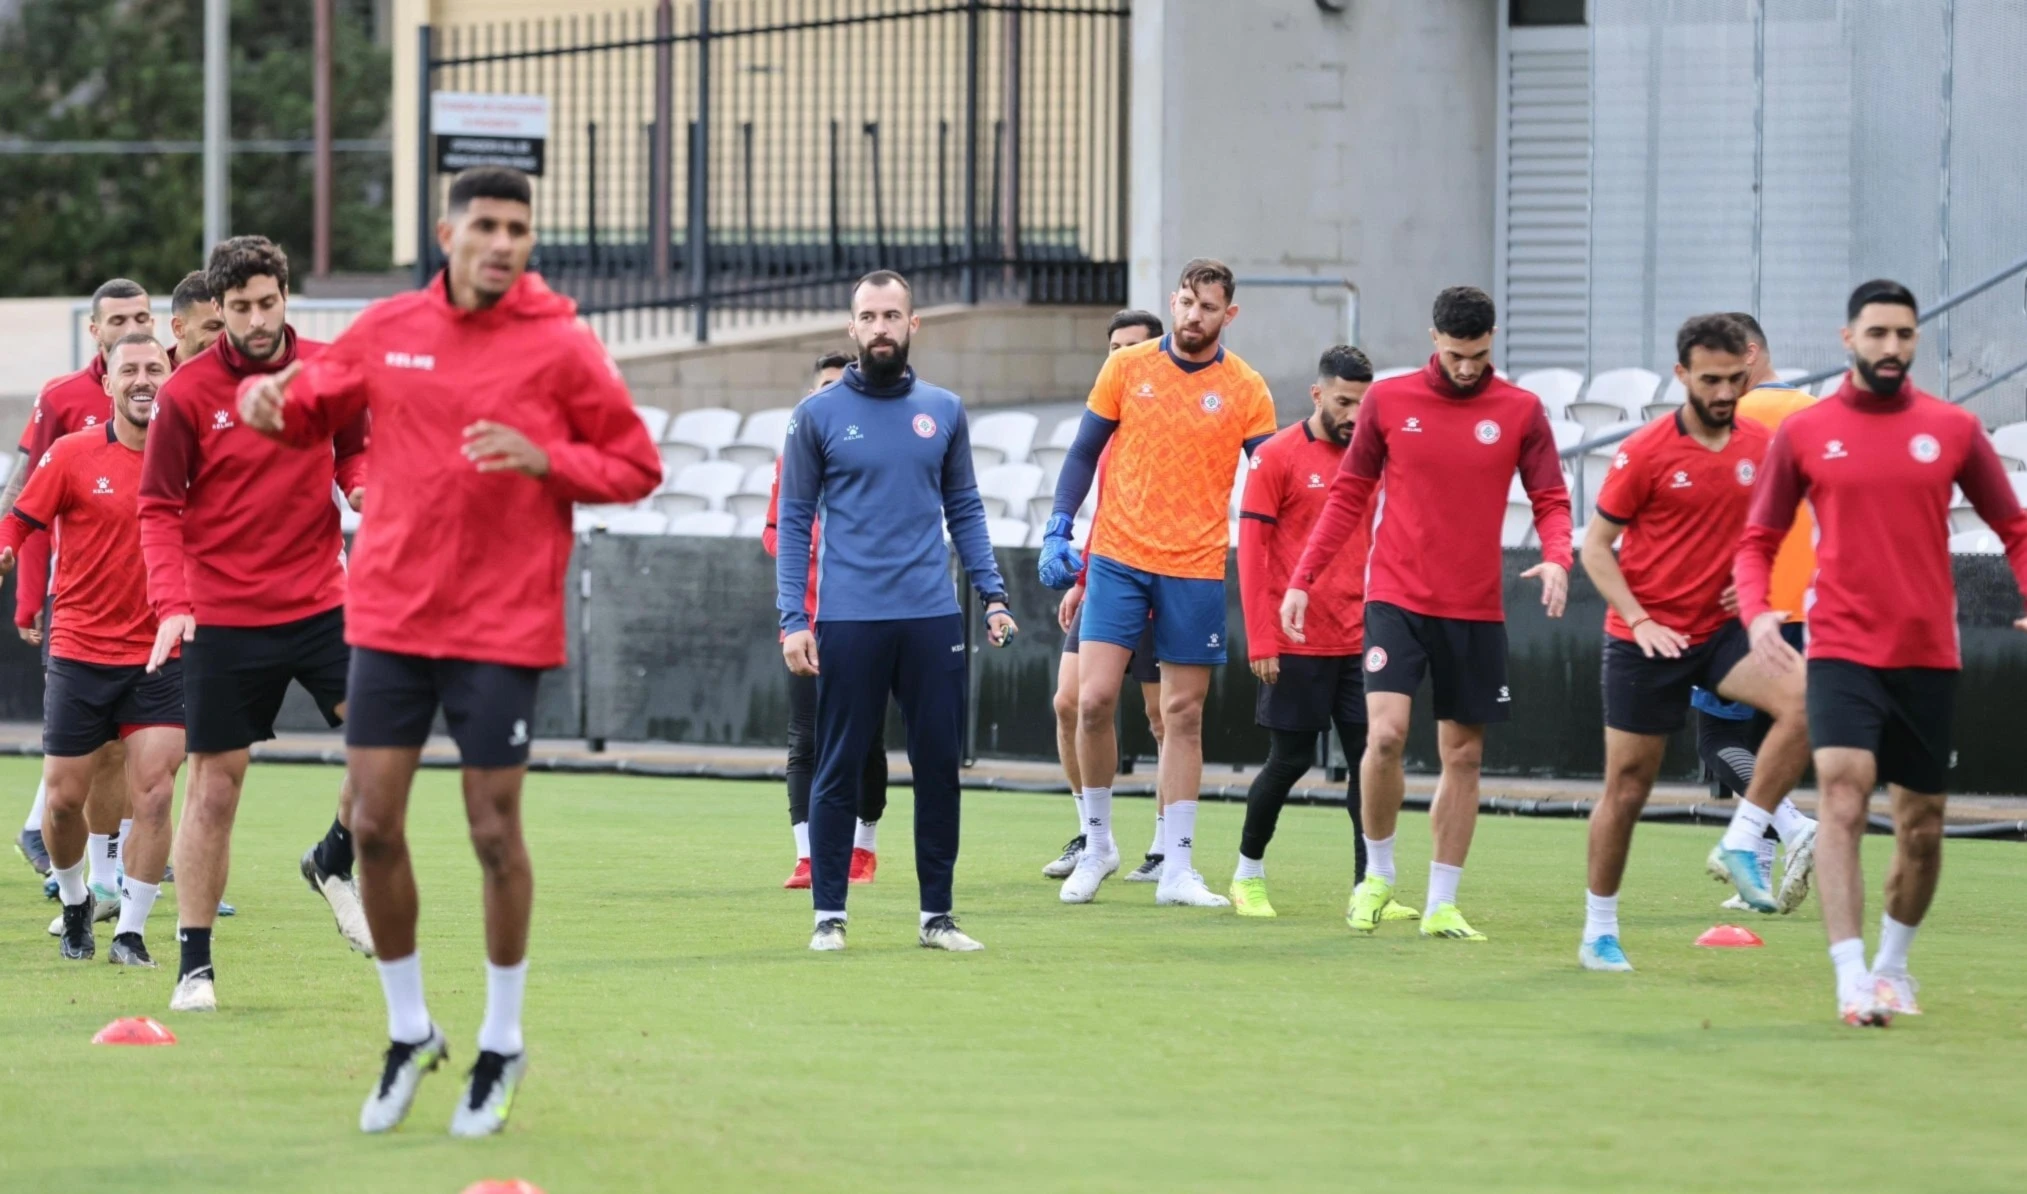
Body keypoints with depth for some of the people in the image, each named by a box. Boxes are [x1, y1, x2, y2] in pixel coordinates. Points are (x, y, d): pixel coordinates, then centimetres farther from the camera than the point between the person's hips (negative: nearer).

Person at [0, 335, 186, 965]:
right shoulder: (73, 454, -4)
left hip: (159, 658, 1)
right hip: (80, 653, 0)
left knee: (154, 796, -10)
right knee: (65, 798, 4)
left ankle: (131, 931, 1)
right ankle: (74, 903, 32)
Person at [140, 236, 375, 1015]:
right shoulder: (188, 393, -7)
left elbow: (354, 453, 15)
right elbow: (159, 510, -4)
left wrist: (363, 484, -10)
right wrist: (171, 603, -17)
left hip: (320, 601, 2)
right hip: (223, 618, -2)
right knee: (214, 787, 1)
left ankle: (334, 862, 15)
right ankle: (194, 965, 10)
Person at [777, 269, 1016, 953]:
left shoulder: (943, 411, 9)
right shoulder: (818, 415, 1)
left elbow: (963, 509, 15)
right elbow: (794, 522, 2)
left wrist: (993, 593, 5)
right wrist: (793, 620, -5)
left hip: (931, 616, 3)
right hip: (848, 620, -2)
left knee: (939, 767, 3)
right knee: (838, 770, 0)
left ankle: (937, 915, 12)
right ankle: (828, 916, 7)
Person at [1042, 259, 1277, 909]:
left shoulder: (1246, 390, 1)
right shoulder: (1127, 367, 3)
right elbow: (1084, 453, 9)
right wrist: (1057, 531, 1)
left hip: (1196, 568, 0)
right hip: (1118, 557, 0)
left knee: (1184, 716, 4)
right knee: (1094, 698, -9)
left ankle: (1177, 869, 9)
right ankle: (1097, 843, 10)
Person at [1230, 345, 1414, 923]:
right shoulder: (1277, 457, -5)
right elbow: (1251, 550, -6)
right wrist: (1260, 641, -11)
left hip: (1359, 641, 4)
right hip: (1296, 646, -4)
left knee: (1370, 756, -2)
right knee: (1291, 760, 2)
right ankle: (1248, 872, 21)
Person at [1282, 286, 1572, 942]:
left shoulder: (1521, 412, 2)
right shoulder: (1388, 400, 1)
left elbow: (1551, 499, 4)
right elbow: (1348, 496, 8)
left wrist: (1556, 559, -17)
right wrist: (1302, 579, 4)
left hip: (1476, 610, 2)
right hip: (1397, 598, -2)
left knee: (1463, 754, 5)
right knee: (1385, 733, -17)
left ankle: (1442, 905, 15)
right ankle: (1378, 875, 3)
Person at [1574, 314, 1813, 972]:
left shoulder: (1760, 446, 1)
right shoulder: (1646, 451, -10)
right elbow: (1595, 546, -5)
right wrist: (1639, 620, -16)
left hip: (1720, 628, 3)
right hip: (1647, 639, -3)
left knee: (1802, 700, -24)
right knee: (1628, 787, 3)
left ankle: (1743, 845, -13)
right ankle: (1599, 933, 18)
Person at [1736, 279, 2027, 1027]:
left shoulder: (1954, 430, 3)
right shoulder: (1803, 434, 1)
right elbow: (1759, 539, 8)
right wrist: (1757, 613, -11)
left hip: (1928, 655, 2)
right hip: (1842, 650, -2)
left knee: (1921, 822, 9)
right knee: (1843, 791, -21)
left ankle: (1892, 964, 32)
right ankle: (1851, 980, -26)